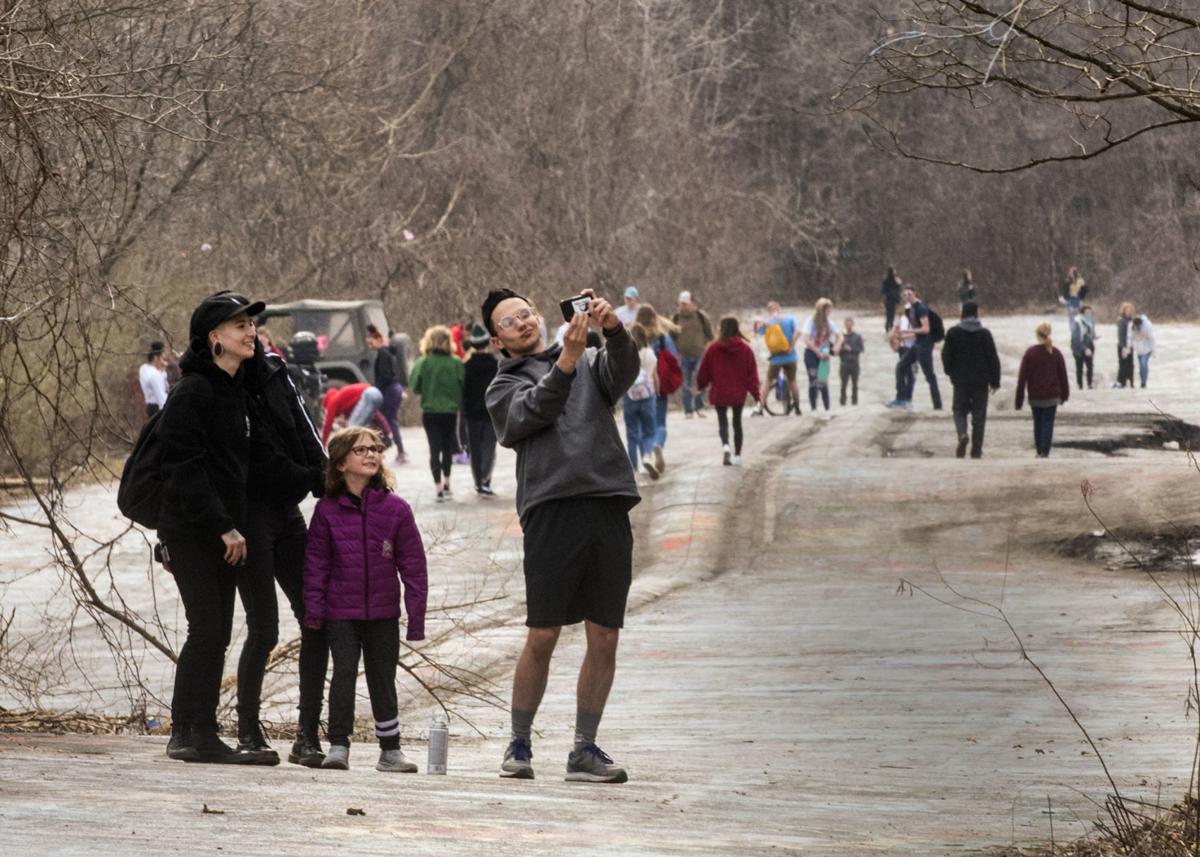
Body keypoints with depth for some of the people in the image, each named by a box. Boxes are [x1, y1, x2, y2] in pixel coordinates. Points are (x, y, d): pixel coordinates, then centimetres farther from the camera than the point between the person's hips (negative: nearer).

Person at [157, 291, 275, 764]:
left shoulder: (235, 390, 14)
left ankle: (189, 734, 14)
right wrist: (223, 527, -20)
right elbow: (184, 467, -19)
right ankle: (196, 734, -8)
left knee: (215, 632, 9)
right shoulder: (194, 392, -14)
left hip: (221, 529, 9)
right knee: (208, 628, -11)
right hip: (192, 530, -9)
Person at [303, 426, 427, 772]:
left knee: (383, 679, 10)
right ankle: (338, 745, -6)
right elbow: (315, 564, 0)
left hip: (383, 613, 1)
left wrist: (416, 617, -2)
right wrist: (313, 611, -6)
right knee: (344, 673, -11)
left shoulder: (395, 509, -2)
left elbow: (413, 565, 0)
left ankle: (391, 750, 21)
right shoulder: (327, 510, -3)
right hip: (341, 612, -1)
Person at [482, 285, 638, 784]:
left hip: (609, 509, 3)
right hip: (552, 511, -3)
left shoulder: (591, 364, 21)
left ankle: (584, 751, 8)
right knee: (542, 637, -5)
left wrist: (614, 330, -20)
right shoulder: (503, 388, 14)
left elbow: (623, 371, -1)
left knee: (604, 639, 1)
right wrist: (566, 361, -20)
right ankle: (519, 746, 8)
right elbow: (534, 411, -7)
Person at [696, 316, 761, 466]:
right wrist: (755, 393, 4)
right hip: (739, 393, 2)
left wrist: (701, 385, 19)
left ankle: (725, 445, -23)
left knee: (722, 421, 5)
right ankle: (737, 455, 21)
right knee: (737, 422, 16)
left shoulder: (713, 349, -9)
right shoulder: (746, 350, -5)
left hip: (719, 393, -2)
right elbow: (752, 373, -3)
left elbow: (704, 372, 0)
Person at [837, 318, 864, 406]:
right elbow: (838, 351, 4)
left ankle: (854, 401, 9)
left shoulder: (857, 337, 5)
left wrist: (851, 349, -12)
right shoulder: (842, 336, 5)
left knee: (854, 384, 3)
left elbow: (861, 349, 0)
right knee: (843, 384, -5)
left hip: (854, 363, 1)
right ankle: (843, 402, -1)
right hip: (844, 364, -1)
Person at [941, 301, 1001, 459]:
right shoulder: (984, 333, -6)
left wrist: (950, 372, 18)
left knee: (960, 410, 13)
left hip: (960, 380, 0)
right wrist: (995, 380, 3)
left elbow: (946, 356, 0)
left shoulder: (953, 333, -4)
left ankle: (962, 434, -17)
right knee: (979, 414, 7)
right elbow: (993, 358, -5)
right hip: (980, 381, 0)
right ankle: (976, 450, 6)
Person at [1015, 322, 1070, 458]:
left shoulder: (1030, 353, -7)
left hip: (1035, 397, 0)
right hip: (1052, 396, 0)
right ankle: (1045, 452, -8)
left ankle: (1039, 451, 21)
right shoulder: (1056, 353, -4)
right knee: (1048, 423, 2)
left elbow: (1022, 377, -6)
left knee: (1038, 423, 14)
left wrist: (1019, 399, -1)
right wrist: (1064, 395, 16)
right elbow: (1063, 376, 3)